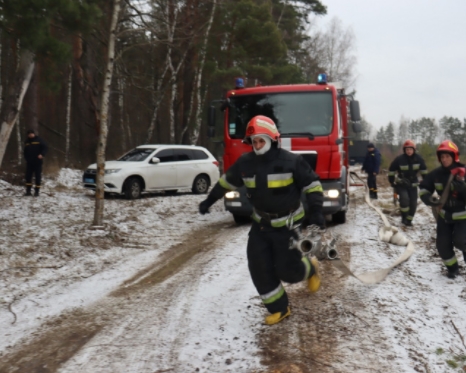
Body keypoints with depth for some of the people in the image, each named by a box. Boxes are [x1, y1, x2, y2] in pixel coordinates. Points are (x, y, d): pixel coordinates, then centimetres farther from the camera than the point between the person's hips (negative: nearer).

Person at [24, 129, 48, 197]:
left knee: (38, 177, -1)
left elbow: (45, 148, -8)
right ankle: (28, 191, 10)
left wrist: (42, 154, -24)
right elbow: (25, 151, 20)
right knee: (28, 176, 3)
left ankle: (37, 191, 6)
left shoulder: (39, 140, -3)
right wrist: (26, 159, 10)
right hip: (29, 162, 4)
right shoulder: (27, 141, 11)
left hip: (37, 162, -4)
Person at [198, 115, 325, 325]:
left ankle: (310, 269, 31)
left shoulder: (291, 162, -16)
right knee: (259, 268, -1)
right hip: (261, 225, 5)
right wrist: (209, 201, 18)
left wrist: (315, 211, -20)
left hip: (288, 225, -4)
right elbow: (227, 182, 13)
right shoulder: (245, 163, -3)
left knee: (287, 269, -5)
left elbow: (312, 185, -10)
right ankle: (279, 309, 16)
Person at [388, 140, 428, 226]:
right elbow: (391, 171, -5)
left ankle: (409, 220, 19)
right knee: (404, 198, -24)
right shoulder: (399, 159, -18)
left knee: (413, 203, 0)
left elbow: (424, 171, 5)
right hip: (401, 184, -3)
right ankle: (404, 217, -5)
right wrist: (392, 183, -4)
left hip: (413, 184, 3)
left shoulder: (419, 159, -10)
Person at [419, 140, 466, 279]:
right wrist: (429, 199, -16)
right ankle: (452, 267, 23)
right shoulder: (436, 174, -8)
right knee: (442, 244, -1)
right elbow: (423, 188, 1)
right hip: (444, 214, 3)